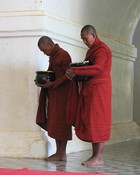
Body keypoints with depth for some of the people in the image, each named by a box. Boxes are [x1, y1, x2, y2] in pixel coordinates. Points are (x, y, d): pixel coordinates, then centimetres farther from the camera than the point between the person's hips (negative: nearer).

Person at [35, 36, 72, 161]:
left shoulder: (63, 55, -12)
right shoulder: (52, 56, 17)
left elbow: (68, 75, -17)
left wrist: (52, 84, -22)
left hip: (62, 93, -9)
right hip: (53, 94, 9)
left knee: (61, 122, -5)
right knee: (54, 122, 8)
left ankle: (62, 154, 1)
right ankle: (58, 152, 13)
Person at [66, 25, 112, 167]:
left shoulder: (101, 49, -11)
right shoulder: (91, 50, 21)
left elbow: (97, 68, -25)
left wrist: (75, 71, -25)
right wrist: (76, 74, 0)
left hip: (99, 90, -9)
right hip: (89, 90, 9)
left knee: (96, 122, -8)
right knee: (88, 122, 7)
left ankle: (99, 157, -4)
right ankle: (94, 155, 10)